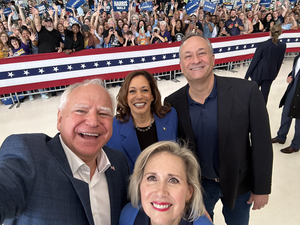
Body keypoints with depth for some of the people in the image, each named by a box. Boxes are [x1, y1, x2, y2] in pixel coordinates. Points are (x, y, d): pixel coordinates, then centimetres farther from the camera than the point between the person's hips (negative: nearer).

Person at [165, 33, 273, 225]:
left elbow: (262, 143, -13)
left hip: (238, 183, 0)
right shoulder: (173, 103, -16)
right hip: (198, 185, 1)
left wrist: (262, 188, -6)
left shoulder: (247, 92, -21)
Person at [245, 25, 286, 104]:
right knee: (264, 94, 12)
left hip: (259, 73, -4)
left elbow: (255, 60, -14)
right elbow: (279, 62, 5)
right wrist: (275, 74, 19)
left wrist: (247, 75, -7)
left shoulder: (263, 45, -17)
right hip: (270, 74, 4)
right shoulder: (283, 46, -4)